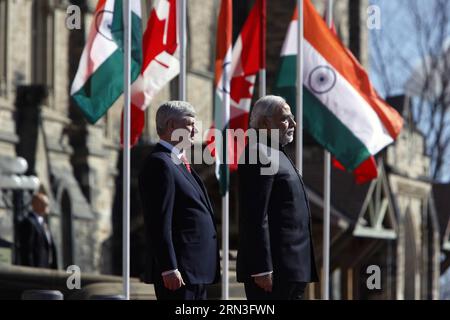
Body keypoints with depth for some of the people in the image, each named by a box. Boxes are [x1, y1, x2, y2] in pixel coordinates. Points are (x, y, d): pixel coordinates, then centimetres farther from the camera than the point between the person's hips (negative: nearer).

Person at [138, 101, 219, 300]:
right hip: (180, 272, -10)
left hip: (197, 271, 10)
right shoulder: (159, 164, -13)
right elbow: (159, 224, -19)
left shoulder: (180, 164, 20)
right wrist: (169, 269, -22)